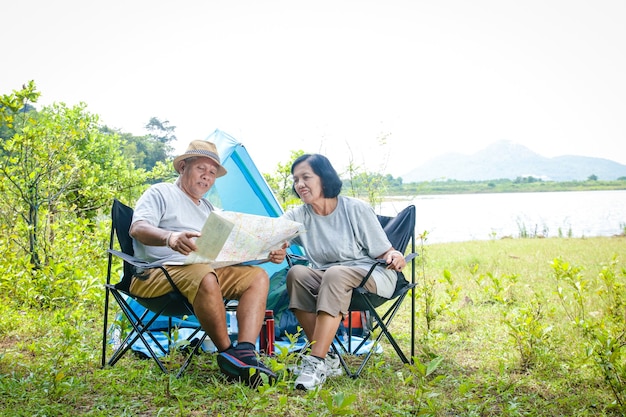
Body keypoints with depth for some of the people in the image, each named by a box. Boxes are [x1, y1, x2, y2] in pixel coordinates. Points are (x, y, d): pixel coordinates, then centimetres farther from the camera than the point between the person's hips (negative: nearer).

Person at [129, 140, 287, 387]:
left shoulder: (208, 209, 27)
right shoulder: (161, 193, 6)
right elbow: (138, 228, -12)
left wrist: (267, 253, 2)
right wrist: (170, 237, -35)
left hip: (207, 270, 7)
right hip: (158, 273, -7)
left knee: (257, 276, -13)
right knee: (205, 277, -38)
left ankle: (244, 352, -29)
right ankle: (227, 355, -23)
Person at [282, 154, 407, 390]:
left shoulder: (356, 210, -9)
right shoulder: (299, 216, 1)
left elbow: (385, 252, -6)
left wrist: (395, 257, -30)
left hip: (371, 276, -4)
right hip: (326, 279, 4)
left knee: (335, 274, -37)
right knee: (297, 273, -28)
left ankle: (316, 362, -39)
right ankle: (328, 360, -26)